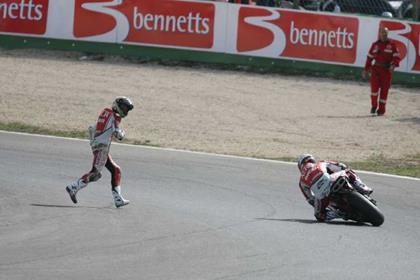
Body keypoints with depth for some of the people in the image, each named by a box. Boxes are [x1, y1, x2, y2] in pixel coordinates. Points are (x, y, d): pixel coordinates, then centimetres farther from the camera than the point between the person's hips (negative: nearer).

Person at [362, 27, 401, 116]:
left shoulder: (392, 44, 0)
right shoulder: (375, 45, 9)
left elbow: (396, 57, -4)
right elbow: (370, 57, 14)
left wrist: (393, 65, -22)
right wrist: (366, 70, 12)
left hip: (387, 70, -1)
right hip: (376, 68, 1)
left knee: (384, 89, 0)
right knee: (374, 86, -15)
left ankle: (381, 109, 9)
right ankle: (374, 105, 4)